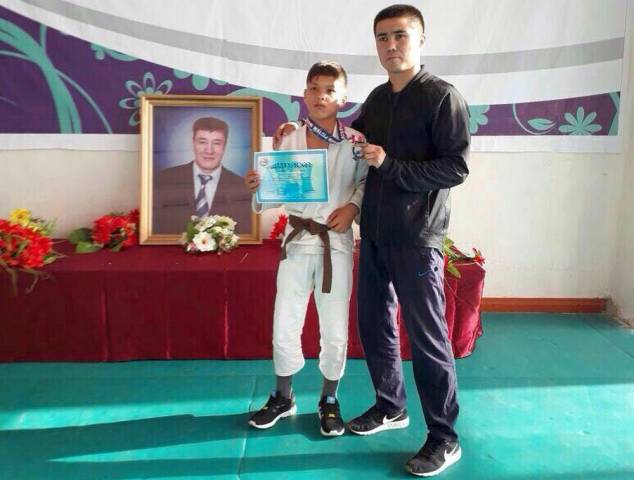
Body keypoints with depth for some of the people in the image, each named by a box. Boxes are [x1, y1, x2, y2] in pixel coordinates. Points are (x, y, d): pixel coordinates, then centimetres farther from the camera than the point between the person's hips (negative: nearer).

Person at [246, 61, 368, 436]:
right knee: (284, 326, 7)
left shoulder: (354, 142, -3)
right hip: (298, 239, 2)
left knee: (335, 330, 7)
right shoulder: (291, 140, 2)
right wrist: (259, 184, -18)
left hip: (337, 241, -1)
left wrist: (352, 207, -13)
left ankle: (330, 400, 29)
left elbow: (366, 182, 4)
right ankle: (284, 397, 30)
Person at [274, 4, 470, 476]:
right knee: (374, 322, 14)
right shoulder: (377, 98, 12)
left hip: (416, 237, -7)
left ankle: (445, 438, 14)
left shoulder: (443, 96, -8)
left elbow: (457, 167, -14)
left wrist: (391, 166, -19)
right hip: (374, 232, 7)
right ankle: (390, 406, 34)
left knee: (427, 335, -1)